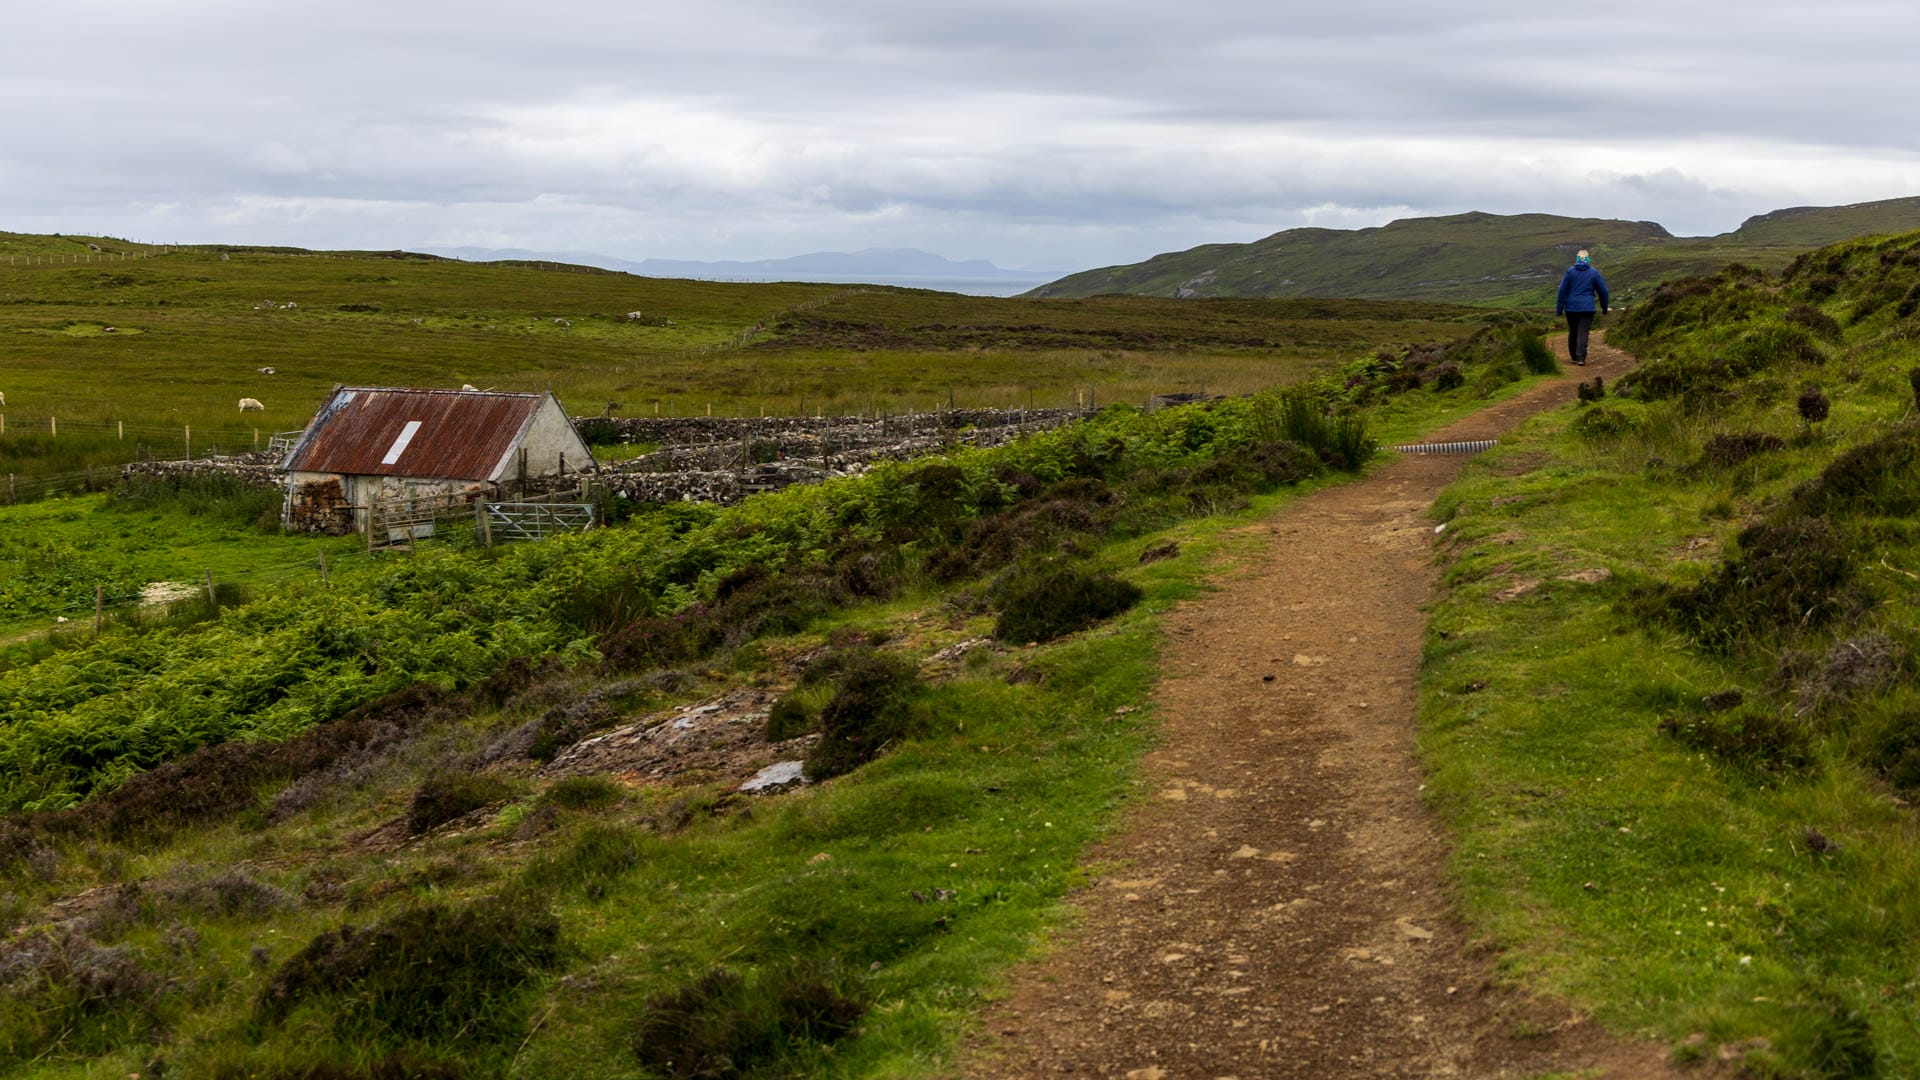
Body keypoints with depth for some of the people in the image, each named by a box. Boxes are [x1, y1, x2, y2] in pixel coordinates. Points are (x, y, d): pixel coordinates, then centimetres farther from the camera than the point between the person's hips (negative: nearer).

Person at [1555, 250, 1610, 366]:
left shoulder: (1570, 271, 1)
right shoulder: (1594, 273, 2)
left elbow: (1562, 290, -1)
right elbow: (1603, 290, 7)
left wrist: (1559, 308, 2)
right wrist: (1604, 307, 19)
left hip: (1571, 308, 1)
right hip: (1587, 308, -1)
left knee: (1572, 332, 15)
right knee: (1583, 333, -6)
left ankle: (1574, 356, 25)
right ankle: (1581, 358, -17)